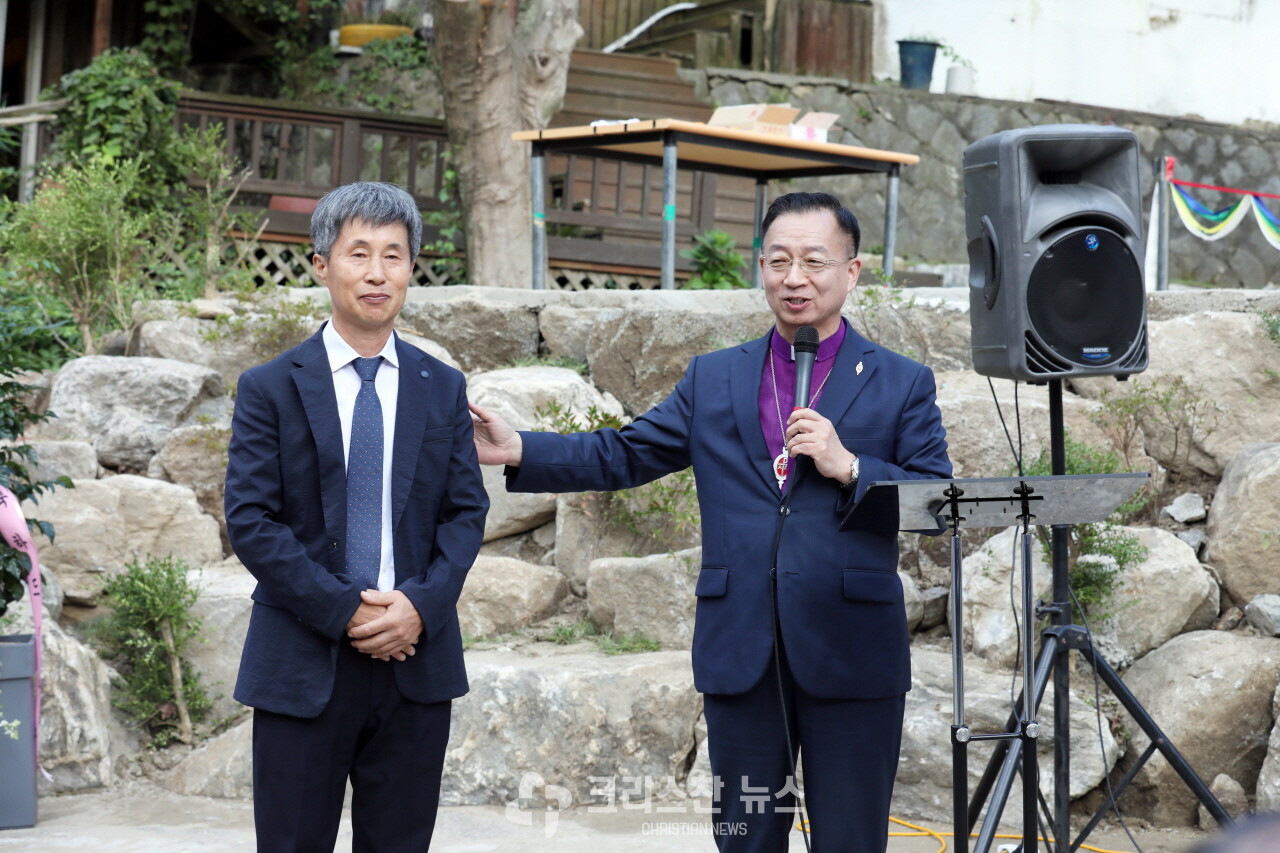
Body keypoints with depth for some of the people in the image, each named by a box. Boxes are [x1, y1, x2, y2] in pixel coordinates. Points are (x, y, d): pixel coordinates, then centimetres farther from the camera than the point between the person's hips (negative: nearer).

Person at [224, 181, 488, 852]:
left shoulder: (444, 389, 10)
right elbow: (250, 520, -6)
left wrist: (421, 606, -11)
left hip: (416, 662, 3)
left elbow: (466, 512, 6)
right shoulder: (270, 388, 0)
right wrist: (345, 611, -14)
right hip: (303, 665, -2)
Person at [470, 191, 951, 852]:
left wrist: (848, 467, -15)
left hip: (850, 655, -2)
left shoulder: (903, 384, 4)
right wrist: (519, 451, -2)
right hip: (740, 654, 2)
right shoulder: (712, 379, 12)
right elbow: (622, 455, 9)